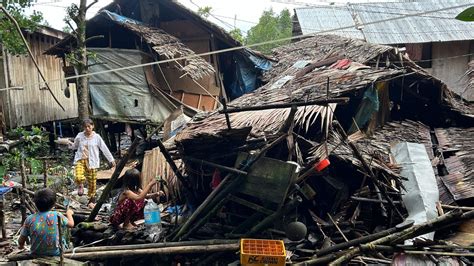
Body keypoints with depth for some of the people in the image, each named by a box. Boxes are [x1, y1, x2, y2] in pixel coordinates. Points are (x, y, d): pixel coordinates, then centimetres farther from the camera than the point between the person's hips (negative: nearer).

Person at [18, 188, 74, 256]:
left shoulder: (30, 219, -13)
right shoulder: (57, 216, -16)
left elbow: (21, 241, -5)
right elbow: (71, 224, 2)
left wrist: (21, 245, 19)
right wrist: (69, 213, 22)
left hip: (36, 254, 2)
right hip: (56, 253, -2)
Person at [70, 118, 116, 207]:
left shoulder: (96, 137, 0)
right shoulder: (80, 136, 3)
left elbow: (105, 149, 3)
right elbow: (75, 146, 21)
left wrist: (111, 160, 3)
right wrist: (70, 144, 2)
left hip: (92, 162, 0)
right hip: (80, 160, 0)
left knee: (92, 182, 3)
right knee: (79, 177, -25)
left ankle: (91, 200, 24)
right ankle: (80, 185, 13)